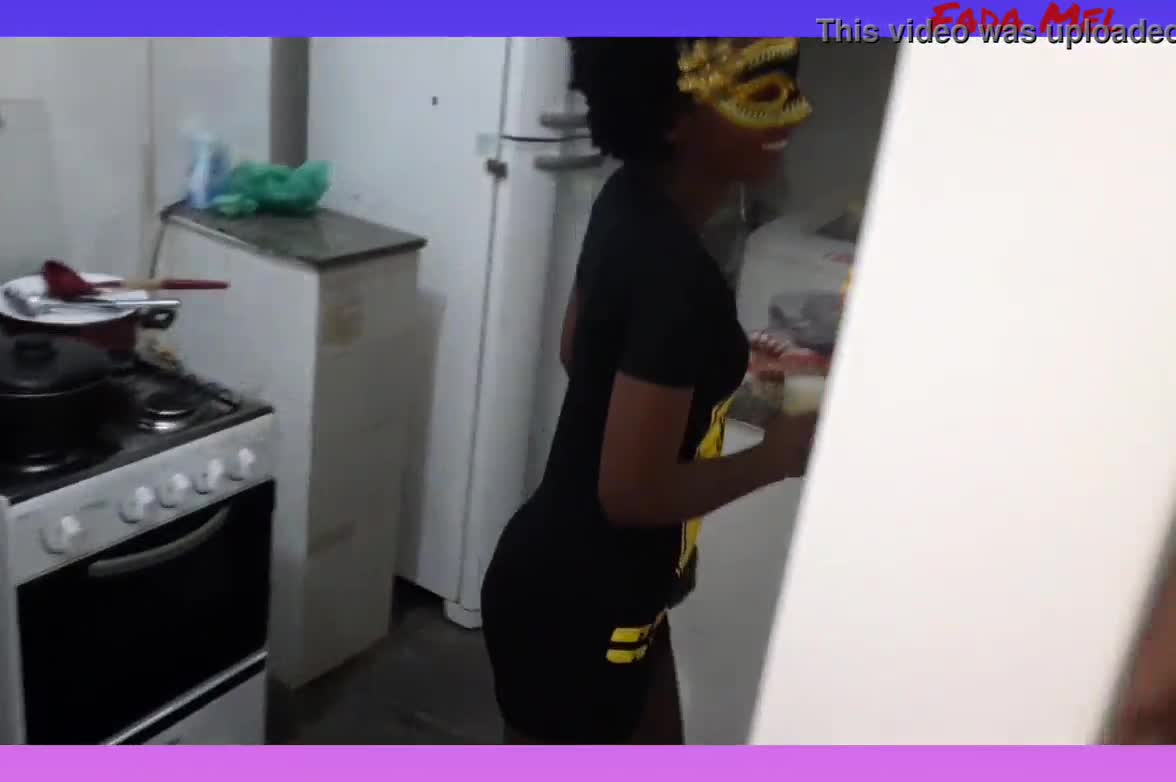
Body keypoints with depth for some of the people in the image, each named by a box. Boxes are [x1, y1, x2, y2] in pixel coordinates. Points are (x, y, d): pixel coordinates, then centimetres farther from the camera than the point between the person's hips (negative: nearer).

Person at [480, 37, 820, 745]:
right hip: (575, 601, -9)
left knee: (653, 760, 30)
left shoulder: (635, 205, -3)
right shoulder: (674, 270, -30)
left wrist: (721, 366, 7)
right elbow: (633, 491, -28)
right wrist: (777, 455, -15)